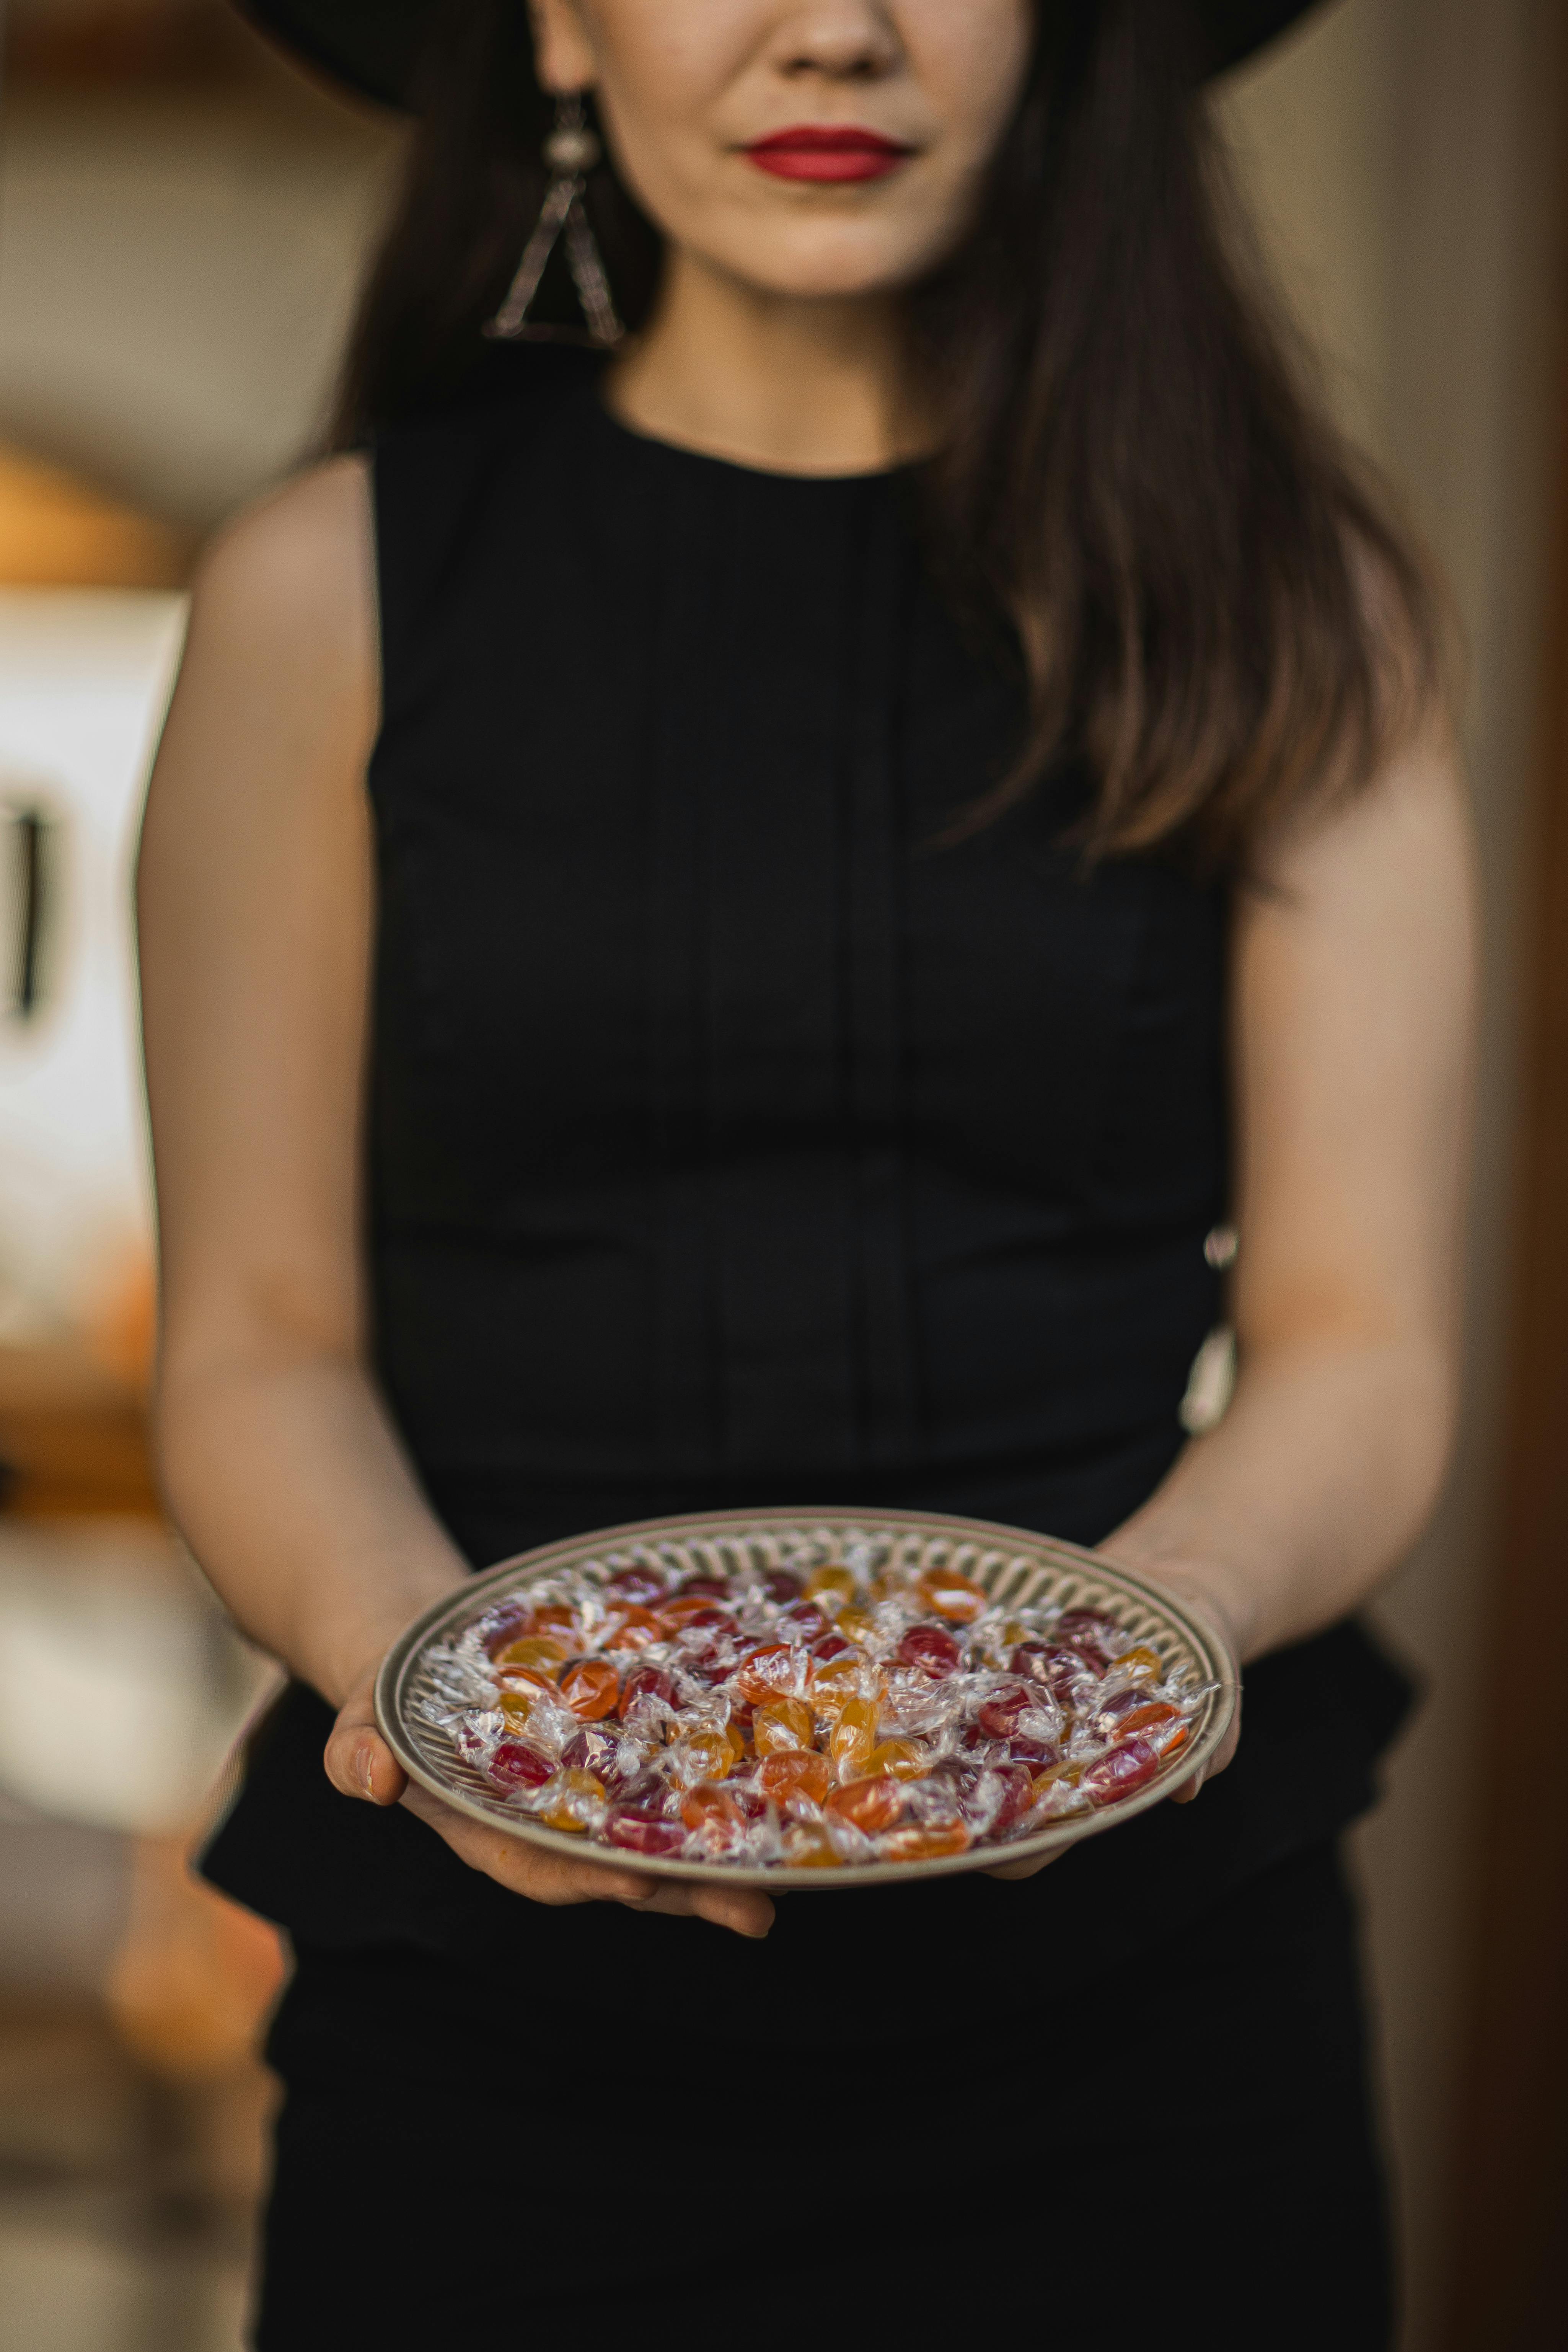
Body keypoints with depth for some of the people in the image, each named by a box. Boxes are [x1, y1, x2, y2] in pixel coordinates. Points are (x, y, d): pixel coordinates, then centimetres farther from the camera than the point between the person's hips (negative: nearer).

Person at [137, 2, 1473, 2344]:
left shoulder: (1291, 596, 1)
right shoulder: (335, 592, -1)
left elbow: (1361, 1347, -2)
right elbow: (261, 1342, -1)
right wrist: (419, 1664, -20)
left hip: (1140, 1992, 1)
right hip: (494, 2002, 0)